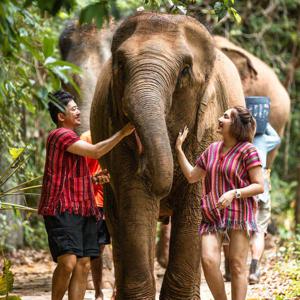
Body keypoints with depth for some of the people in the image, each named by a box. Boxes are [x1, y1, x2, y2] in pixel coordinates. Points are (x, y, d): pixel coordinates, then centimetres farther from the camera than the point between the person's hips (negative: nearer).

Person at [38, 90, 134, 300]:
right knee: (68, 262, -21)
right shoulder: (60, 135, -8)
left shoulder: (70, 138, 25)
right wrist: (123, 133, -10)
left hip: (81, 209, 10)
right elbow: (96, 152, -15)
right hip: (62, 209, -10)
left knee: (84, 264, 2)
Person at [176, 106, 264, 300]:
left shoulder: (248, 151, -5)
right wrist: (179, 149, 17)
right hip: (212, 215, 5)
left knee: (237, 265, -4)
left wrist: (233, 193, -21)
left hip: (239, 214, -5)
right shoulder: (212, 149, 14)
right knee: (208, 260, -13)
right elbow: (191, 176, 20)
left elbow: (259, 186, -8)